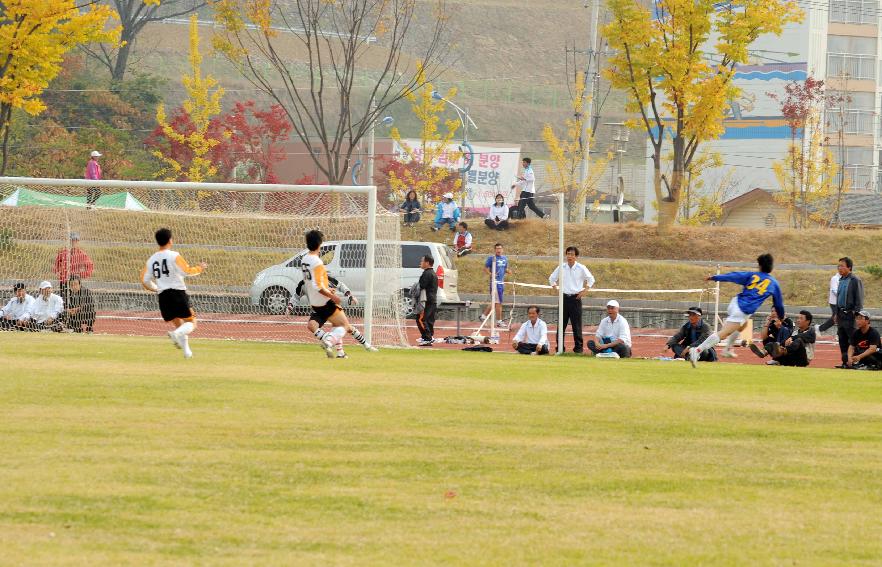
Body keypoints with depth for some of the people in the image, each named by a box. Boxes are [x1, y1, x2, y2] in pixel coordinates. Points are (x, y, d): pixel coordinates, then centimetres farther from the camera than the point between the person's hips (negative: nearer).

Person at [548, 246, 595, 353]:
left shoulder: (581, 268, -1)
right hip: (564, 297, 2)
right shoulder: (561, 267, 4)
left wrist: (585, 291, -1)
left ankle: (578, 347, 4)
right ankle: (560, 347, 5)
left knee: (576, 324, -2)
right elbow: (552, 278, 17)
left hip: (575, 298, -2)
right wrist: (555, 287, 4)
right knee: (561, 324, 1)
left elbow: (591, 279, 8)